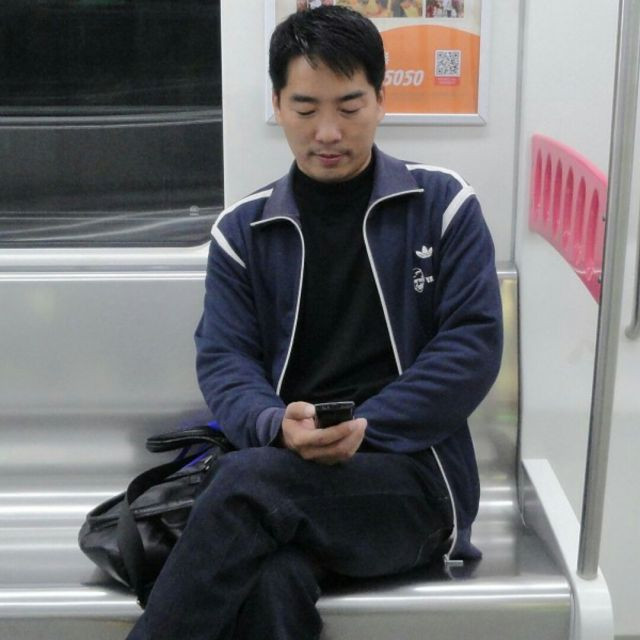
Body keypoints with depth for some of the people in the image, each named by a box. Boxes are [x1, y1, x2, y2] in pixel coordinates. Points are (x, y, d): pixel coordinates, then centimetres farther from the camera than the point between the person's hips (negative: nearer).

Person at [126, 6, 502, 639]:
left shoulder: (442, 205, 5)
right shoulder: (242, 229, 11)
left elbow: (474, 343, -3)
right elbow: (223, 358, 5)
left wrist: (363, 430, -14)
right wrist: (275, 424, -18)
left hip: (414, 468, -1)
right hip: (284, 468, 2)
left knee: (244, 484, -32)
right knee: (268, 582, -35)